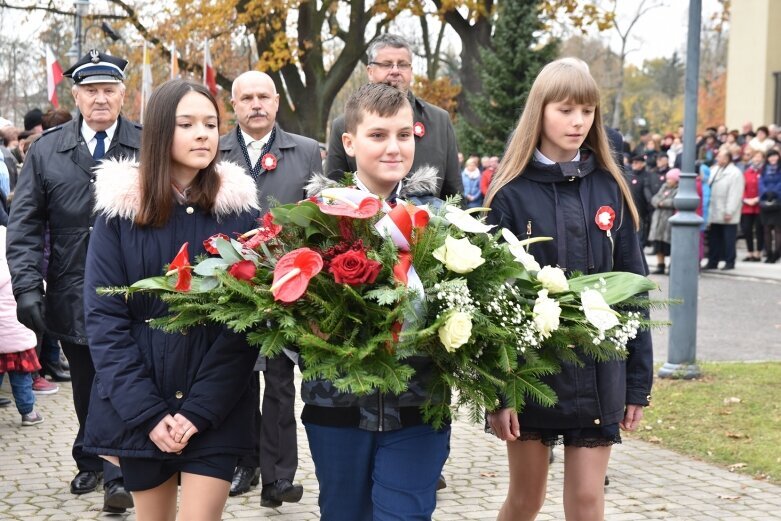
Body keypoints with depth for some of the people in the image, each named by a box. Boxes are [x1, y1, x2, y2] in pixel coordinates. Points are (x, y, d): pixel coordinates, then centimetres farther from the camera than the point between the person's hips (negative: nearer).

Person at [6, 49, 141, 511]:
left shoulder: (149, 146, -2)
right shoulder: (47, 150, 5)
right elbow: (25, 223, 3)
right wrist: (28, 286, -7)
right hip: (72, 294, 3)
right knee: (86, 386, 16)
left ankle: (118, 473, 11)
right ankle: (91, 460, 34)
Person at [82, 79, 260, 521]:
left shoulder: (239, 209, -1)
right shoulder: (121, 208, -1)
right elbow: (104, 316, -4)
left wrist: (201, 410, -14)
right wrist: (146, 411, -13)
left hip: (217, 409, -1)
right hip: (137, 409, 1)